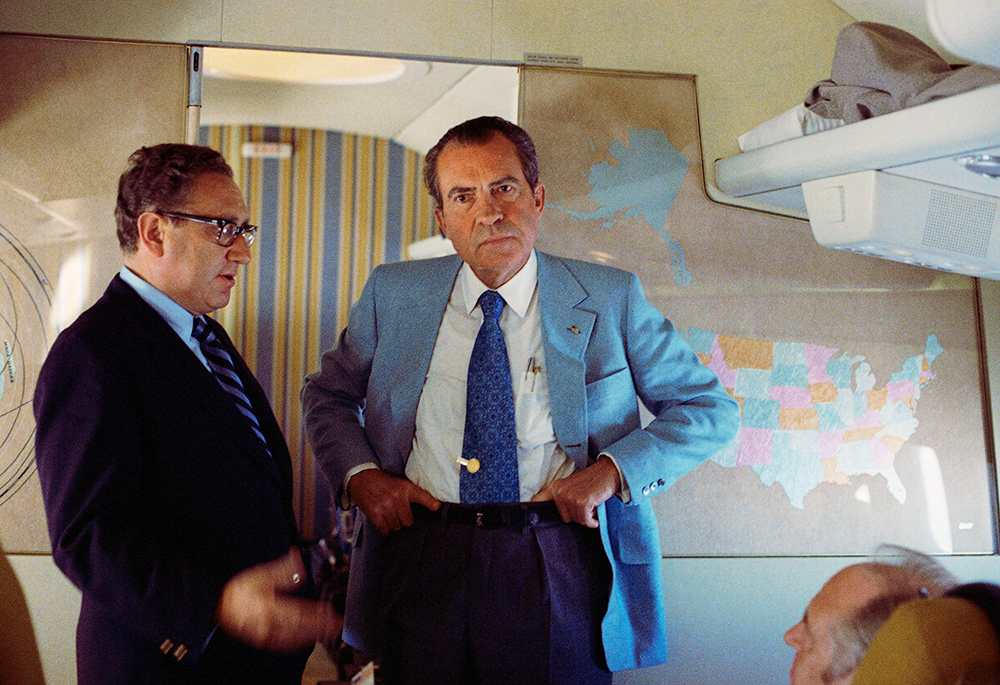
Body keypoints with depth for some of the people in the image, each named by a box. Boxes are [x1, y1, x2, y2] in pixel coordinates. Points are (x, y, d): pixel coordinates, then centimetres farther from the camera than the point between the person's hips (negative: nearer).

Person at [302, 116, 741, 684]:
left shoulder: (612, 300, 0)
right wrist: (359, 474, -2)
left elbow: (712, 409, 4)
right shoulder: (393, 293, 6)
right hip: (421, 561, 2)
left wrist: (614, 469, -11)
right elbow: (328, 394, 18)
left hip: (557, 572, -1)